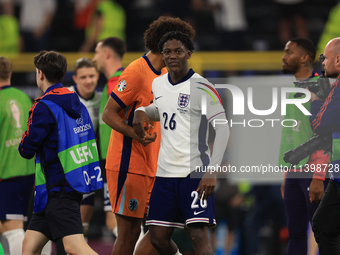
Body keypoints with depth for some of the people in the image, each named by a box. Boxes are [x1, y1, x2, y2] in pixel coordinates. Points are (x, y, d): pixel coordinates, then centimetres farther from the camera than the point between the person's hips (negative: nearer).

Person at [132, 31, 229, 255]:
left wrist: (212, 171, -24)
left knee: (199, 235, -18)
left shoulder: (201, 87, -10)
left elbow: (222, 128, -14)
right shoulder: (158, 84, 11)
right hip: (165, 173, 7)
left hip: (195, 172, -7)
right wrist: (142, 112, 9)